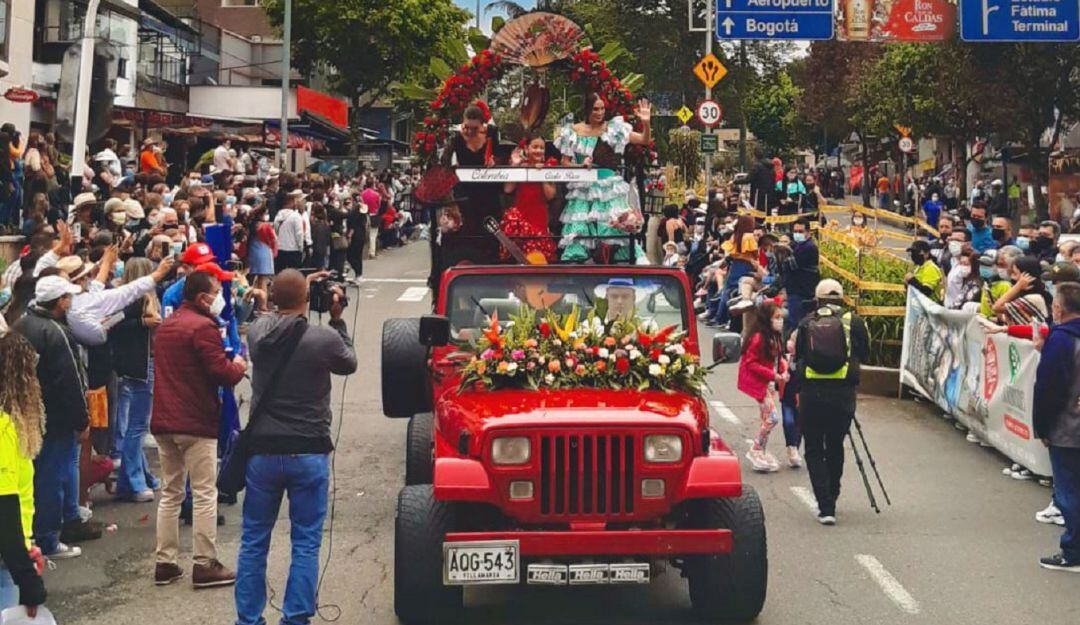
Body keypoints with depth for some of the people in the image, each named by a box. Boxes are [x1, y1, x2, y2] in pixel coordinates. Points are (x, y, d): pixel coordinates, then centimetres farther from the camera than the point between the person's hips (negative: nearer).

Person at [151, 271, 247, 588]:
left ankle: (165, 563, 15)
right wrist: (238, 367, 3)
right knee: (204, 495, -1)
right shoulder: (203, 327, -14)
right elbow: (221, 372, -20)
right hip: (195, 423, -8)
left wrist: (229, 366, 16)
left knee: (170, 493, 14)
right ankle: (205, 565, 1)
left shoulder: (166, 325, 15)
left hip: (164, 422, 8)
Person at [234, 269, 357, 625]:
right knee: (306, 544, 7)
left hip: (263, 451, 3)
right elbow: (349, 363, 8)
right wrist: (336, 319, 14)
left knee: (253, 541, 13)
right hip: (308, 454, -3)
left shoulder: (257, 331, -4)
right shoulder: (325, 339, -13)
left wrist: (297, 291, 19)